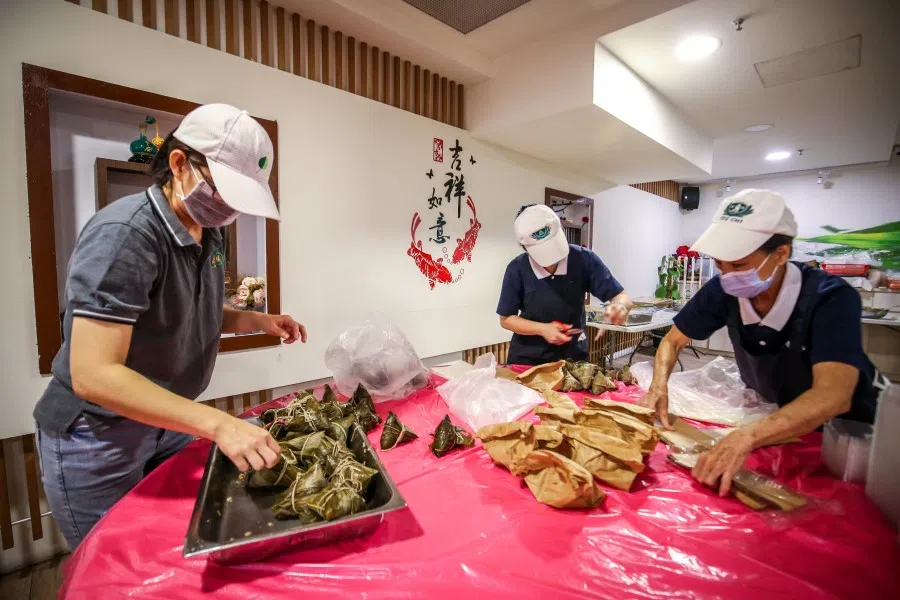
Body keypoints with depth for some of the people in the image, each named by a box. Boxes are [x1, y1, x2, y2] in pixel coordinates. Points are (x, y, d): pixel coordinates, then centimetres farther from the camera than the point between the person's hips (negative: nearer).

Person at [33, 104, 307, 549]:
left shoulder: (208, 231, -1)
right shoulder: (125, 233, -27)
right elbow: (93, 375, -32)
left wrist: (258, 321, -5)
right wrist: (217, 423, -39)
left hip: (167, 424, 7)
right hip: (98, 440, -7)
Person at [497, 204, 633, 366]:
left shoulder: (584, 259, -16)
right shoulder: (517, 269, -18)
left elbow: (621, 296, -11)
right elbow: (506, 319, -8)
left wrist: (620, 306, -34)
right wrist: (542, 329, -22)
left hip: (574, 355, 1)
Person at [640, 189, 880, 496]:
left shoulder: (832, 299, -30)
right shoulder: (723, 291, -20)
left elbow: (833, 397, -42)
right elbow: (673, 341, -8)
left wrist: (746, 436, -57)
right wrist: (658, 387, -26)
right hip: (770, 414, 3)